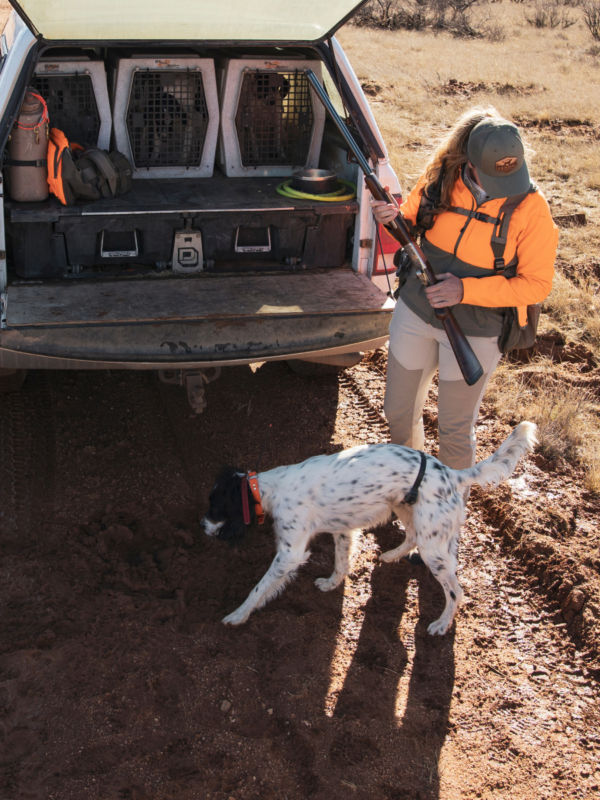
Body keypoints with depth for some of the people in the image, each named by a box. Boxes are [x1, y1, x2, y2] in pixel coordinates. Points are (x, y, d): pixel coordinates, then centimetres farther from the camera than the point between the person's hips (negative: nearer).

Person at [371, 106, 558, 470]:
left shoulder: (530, 207, -19)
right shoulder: (438, 181, -10)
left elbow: (537, 284, -16)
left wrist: (467, 290, -26)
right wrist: (394, 220, -19)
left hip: (474, 333, -3)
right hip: (415, 314, 4)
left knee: (455, 431, 9)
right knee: (398, 410, 19)